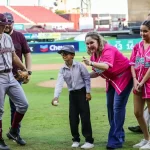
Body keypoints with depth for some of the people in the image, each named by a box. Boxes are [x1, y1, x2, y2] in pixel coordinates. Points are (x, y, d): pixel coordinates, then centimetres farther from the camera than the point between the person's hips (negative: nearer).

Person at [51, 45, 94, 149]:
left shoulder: (79, 66, -10)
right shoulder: (62, 70, -2)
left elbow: (87, 78, -5)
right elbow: (59, 83, -12)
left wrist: (88, 92, -8)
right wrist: (56, 97, -24)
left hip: (82, 92, -4)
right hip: (72, 94, 4)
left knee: (85, 116, -5)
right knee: (73, 117, 6)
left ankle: (89, 141, 0)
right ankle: (76, 139, 19)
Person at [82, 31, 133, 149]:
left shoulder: (108, 50, -27)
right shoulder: (94, 55, -1)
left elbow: (106, 66, -46)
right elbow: (97, 72, 7)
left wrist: (91, 63, -61)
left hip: (124, 77, -10)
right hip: (112, 80, 10)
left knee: (118, 107, -13)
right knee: (110, 106, 14)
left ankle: (115, 141, -9)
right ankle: (118, 136, 28)